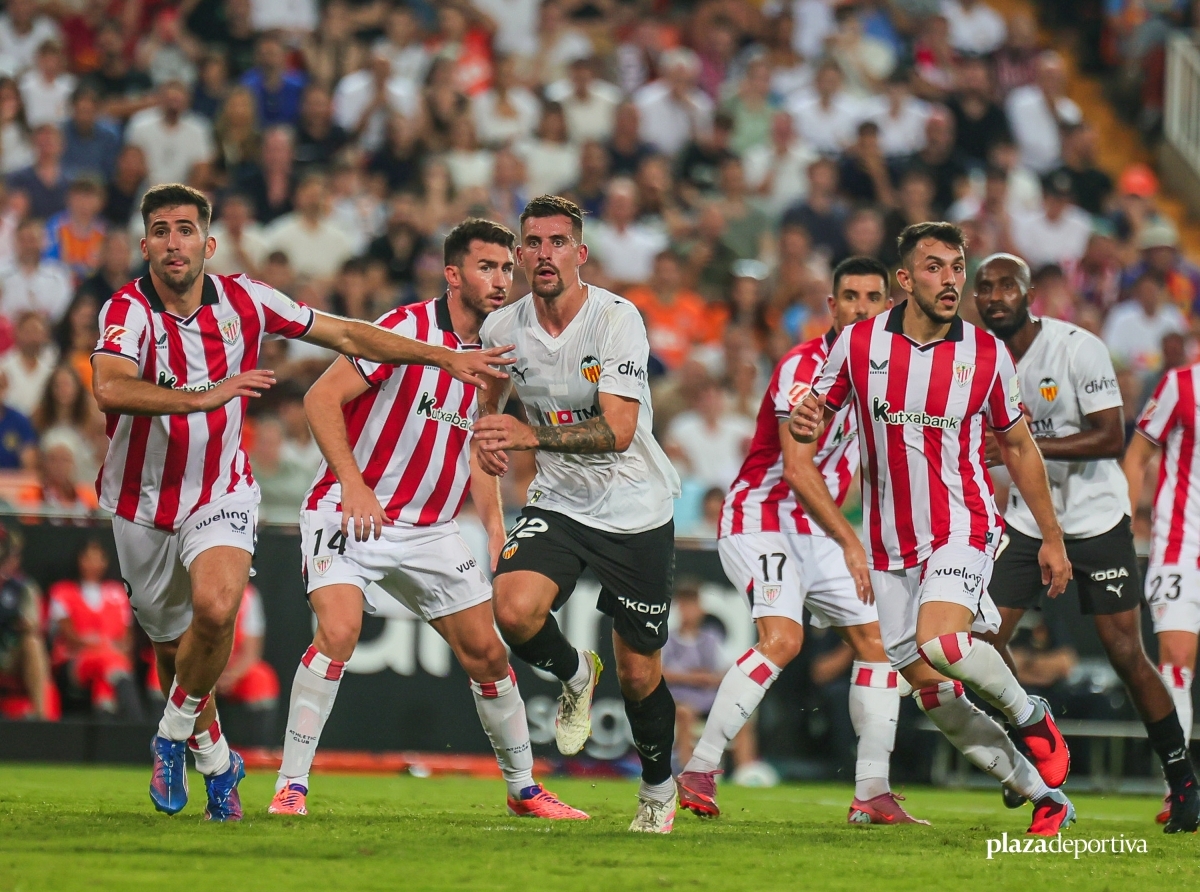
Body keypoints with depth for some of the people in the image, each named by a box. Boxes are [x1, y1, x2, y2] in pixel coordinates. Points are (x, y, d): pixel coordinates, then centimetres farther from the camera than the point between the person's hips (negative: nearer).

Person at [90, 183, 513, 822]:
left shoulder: (243, 300, -8)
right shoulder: (128, 311, -19)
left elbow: (347, 336, 2)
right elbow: (110, 387, -39)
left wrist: (447, 358, 2)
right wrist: (204, 397, -48)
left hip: (222, 493, 0)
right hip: (143, 502, 0)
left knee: (215, 608, -27)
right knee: (171, 642, 13)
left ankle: (174, 734, -4)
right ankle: (214, 757, 39)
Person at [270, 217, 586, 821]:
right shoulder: (407, 329, -15)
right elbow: (322, 398, -17)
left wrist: (494, 525, 6)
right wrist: (353, 483, -27)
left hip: (430, 531, 6)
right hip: (350, 515, -6)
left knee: (485, 651, 6)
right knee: (338, 631, -26)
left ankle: (523, 790, 22)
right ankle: (290, 786, -18)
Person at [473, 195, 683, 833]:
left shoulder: (617, 318, -19)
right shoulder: (503, 328, -5)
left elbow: (618, 429, -29)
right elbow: (490, 392, 20)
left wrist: (530, 436, -40)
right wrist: (487, 436, -1)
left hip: (636, 510, -3)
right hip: (558, 501, 3)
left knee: (638, 675, 4)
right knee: (513, 608, -26)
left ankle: (658, 788, 32)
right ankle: (574, 675, 8)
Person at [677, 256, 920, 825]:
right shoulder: (804, 367, -18)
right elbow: (797, 470, -25)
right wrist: (849, 542, -30)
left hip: (814, 530, 9)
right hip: (760, 518, -9)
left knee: (876, 640, 3)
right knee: (783, 636, -26)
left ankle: (872, 793, 4)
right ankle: (699, 771, -24)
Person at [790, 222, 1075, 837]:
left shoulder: (987, 354, -3)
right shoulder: (859, 343, -2)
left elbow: (1018, 446, 9)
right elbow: (815, 415, 10)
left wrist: (1052, 538, 12)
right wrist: (806, 423, -16)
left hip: (961, 527, -3)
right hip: (889, 546, 3)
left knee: (938, 639, -30)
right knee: (933, 693, 1)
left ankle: (1029, 715, -3)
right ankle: (1045, 796, 12)